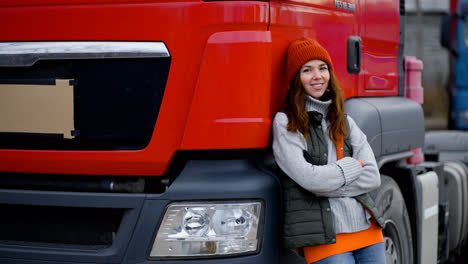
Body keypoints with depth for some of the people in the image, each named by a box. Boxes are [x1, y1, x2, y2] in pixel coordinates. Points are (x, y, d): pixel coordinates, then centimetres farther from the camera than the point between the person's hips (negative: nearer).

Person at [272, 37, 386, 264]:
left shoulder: (344, 122, 14)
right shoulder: (285, 124, -2)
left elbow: (372, 177, 4)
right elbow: (309, 178, -14)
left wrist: (325, 183, -8)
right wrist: (354, 166, -1)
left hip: (368, 230, 5)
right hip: (325, 238, -5)